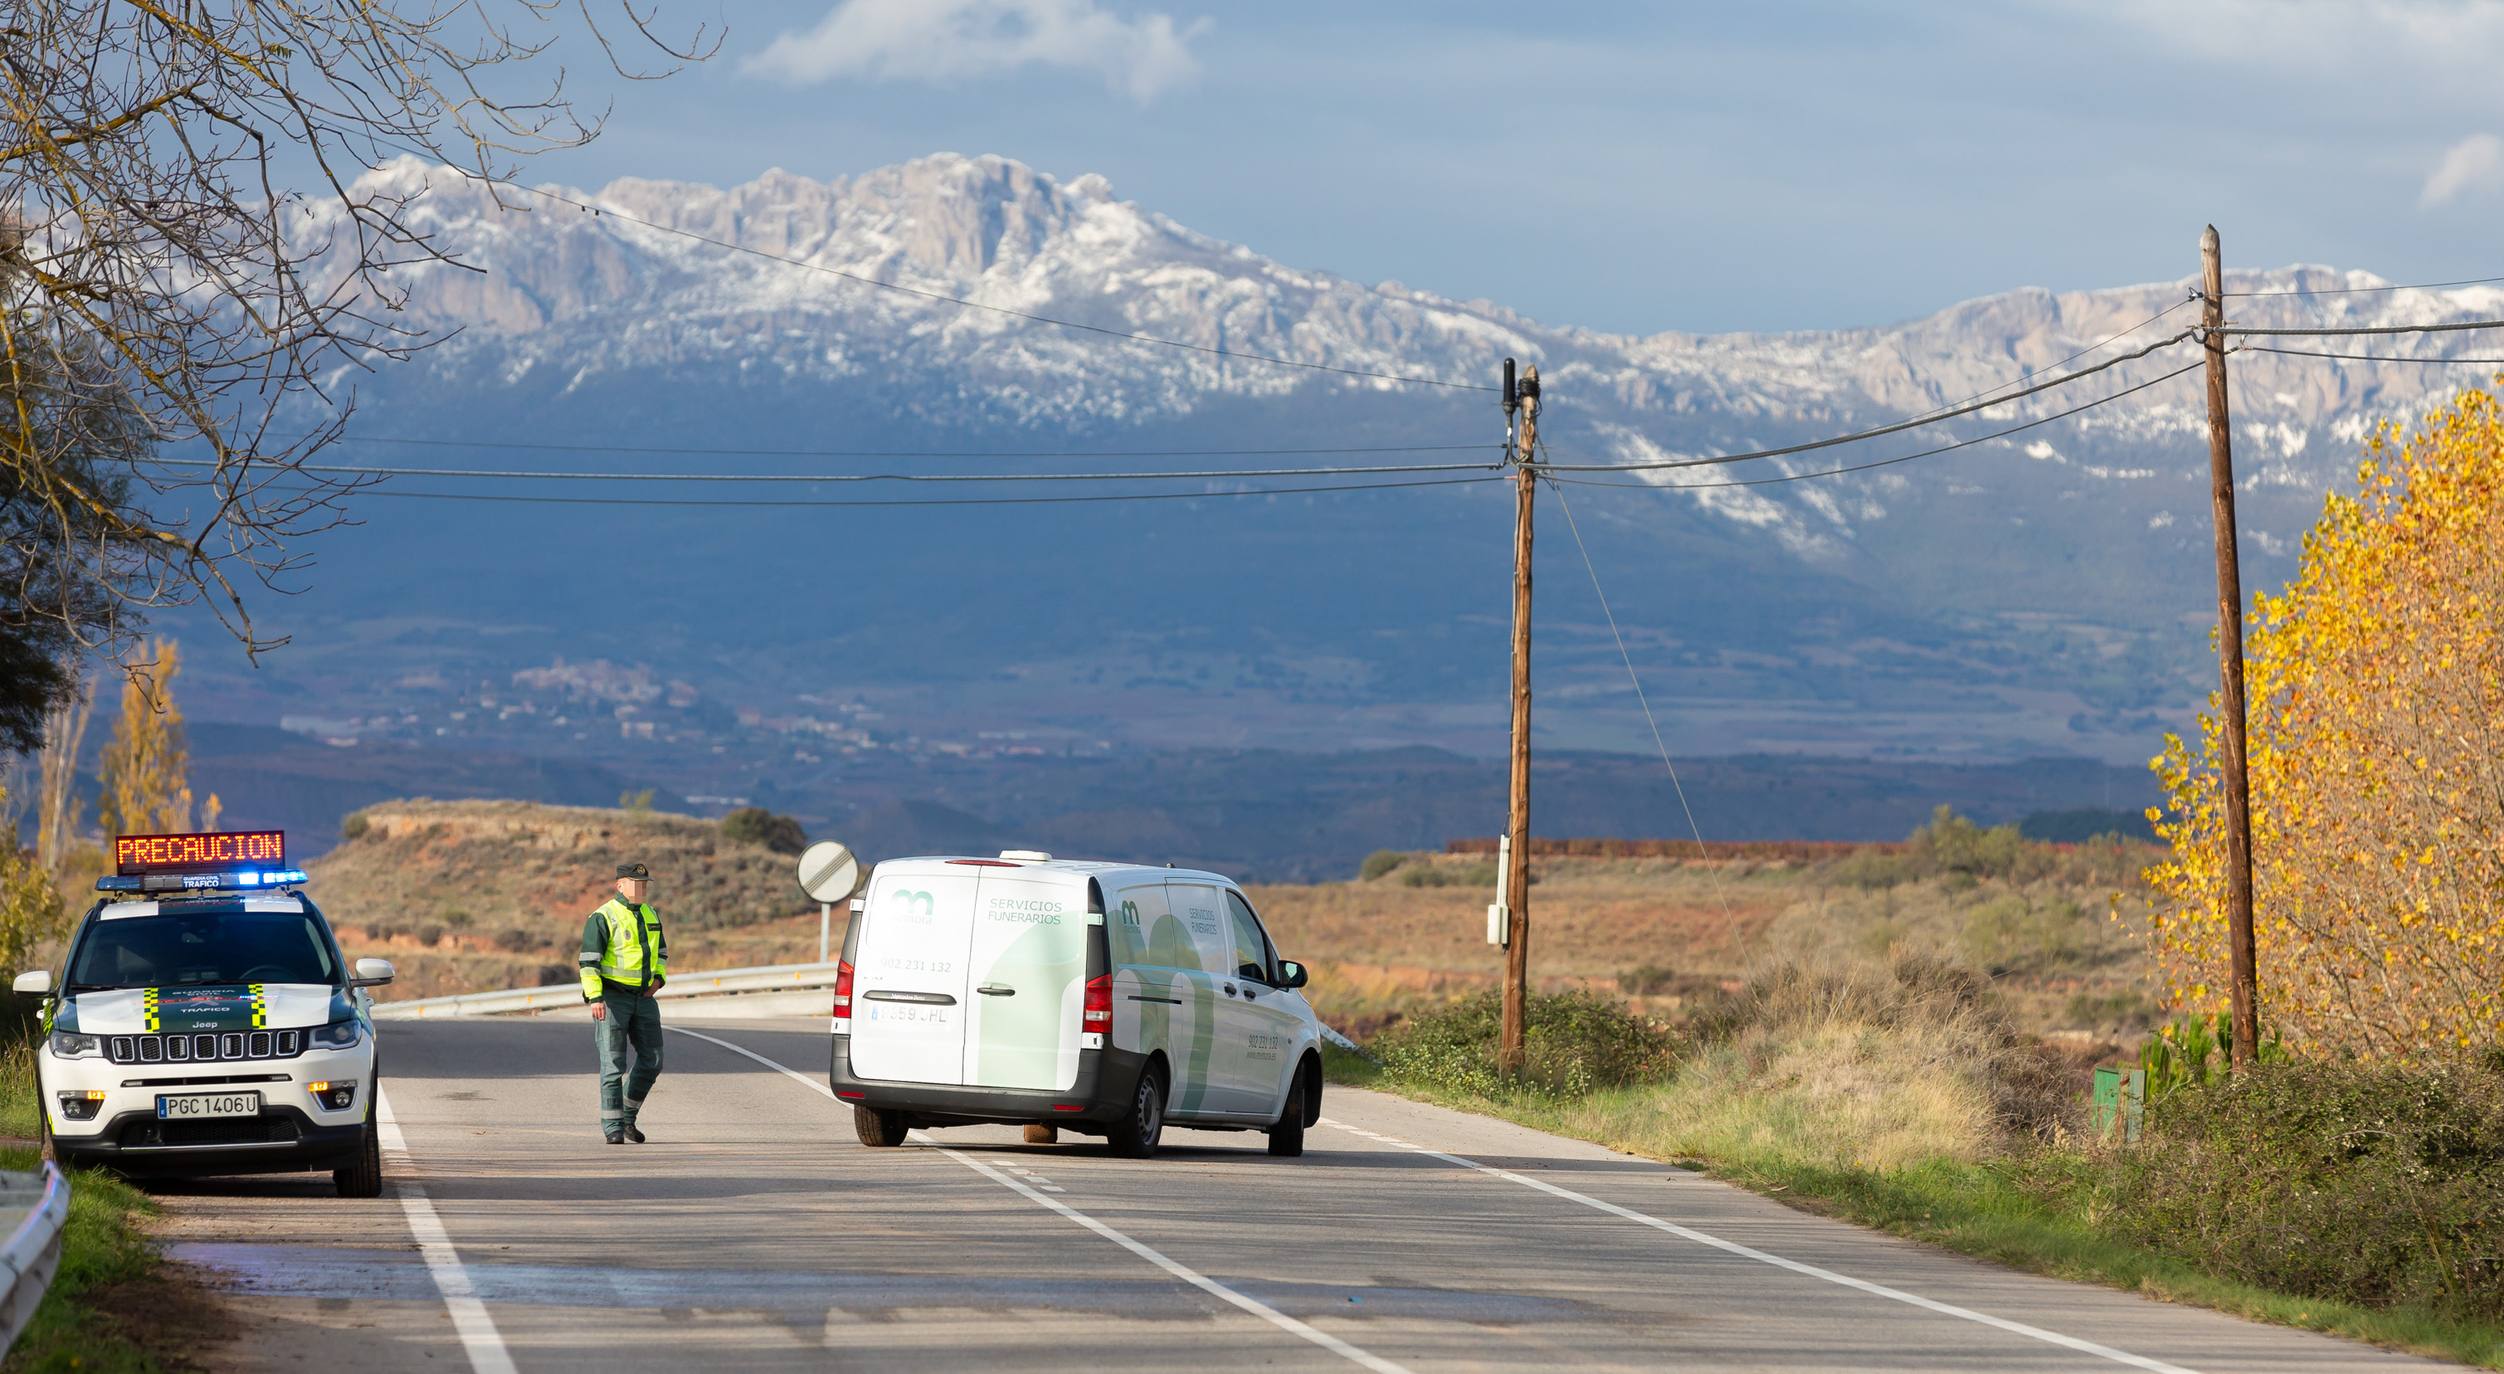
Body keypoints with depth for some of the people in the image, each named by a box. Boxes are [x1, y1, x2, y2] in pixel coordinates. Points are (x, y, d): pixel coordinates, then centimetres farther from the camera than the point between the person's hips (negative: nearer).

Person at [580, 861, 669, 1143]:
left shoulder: (650, 914, 10)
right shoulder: (603, 918, -12)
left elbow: (660, 949, 24)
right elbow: (589, 959, -16)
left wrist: (658, 977, 6)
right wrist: (595, 998, -24)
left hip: (642, 996, 7)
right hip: (612, 996, -7)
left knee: (651, 1060, 5)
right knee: (614, 1062, -7)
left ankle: (627, 1117, 21)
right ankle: (613, 1128, -5)